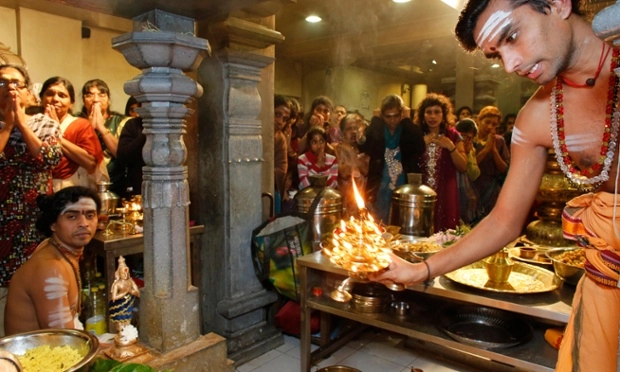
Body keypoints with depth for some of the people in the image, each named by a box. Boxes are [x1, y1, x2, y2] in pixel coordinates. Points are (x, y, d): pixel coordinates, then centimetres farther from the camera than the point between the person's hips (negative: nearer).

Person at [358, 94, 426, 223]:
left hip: (404, 188, 0)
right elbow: (365, 149, -16)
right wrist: (376, 119, -12)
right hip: (380, 187, 1)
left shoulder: (410, 129, 0)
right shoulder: (376, 129, 1)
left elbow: (420, 149, -19)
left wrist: (407, 120, -14)